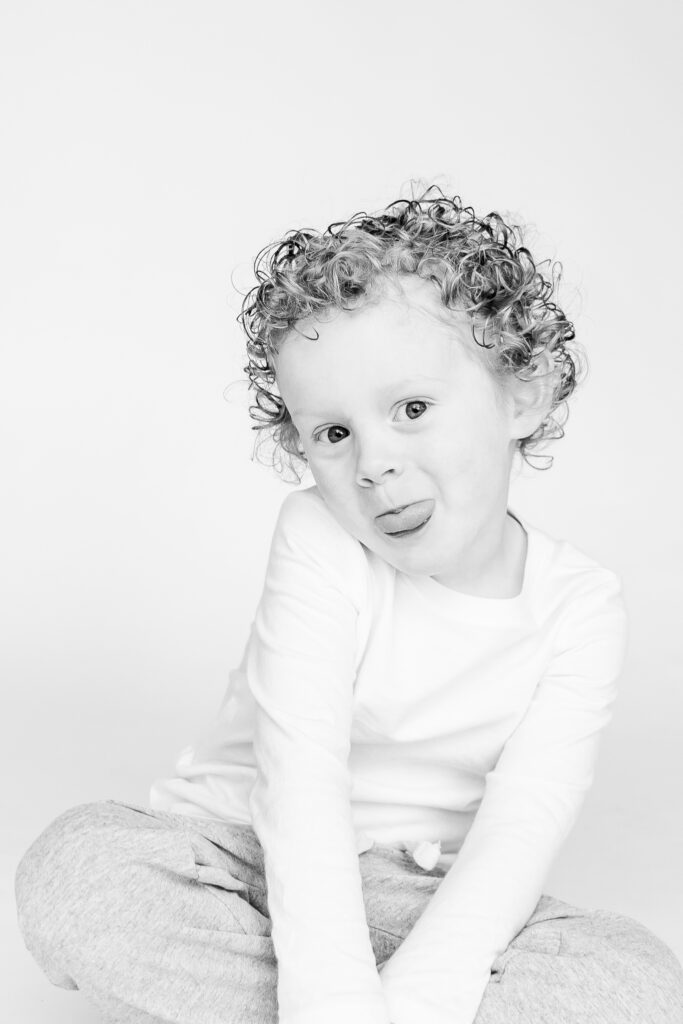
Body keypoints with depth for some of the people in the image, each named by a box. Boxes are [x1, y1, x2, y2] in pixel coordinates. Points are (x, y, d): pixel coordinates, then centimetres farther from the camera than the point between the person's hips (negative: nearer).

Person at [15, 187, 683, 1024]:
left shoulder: (581, 607, -10)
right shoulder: (318, 543, -13)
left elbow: (519, 833, -19)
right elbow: (302, 779, -24)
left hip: (425, 899, 1)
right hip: (247, 853, 0)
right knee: (70, 866, -29)